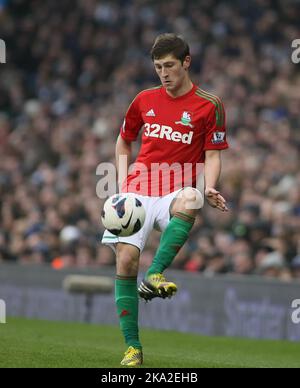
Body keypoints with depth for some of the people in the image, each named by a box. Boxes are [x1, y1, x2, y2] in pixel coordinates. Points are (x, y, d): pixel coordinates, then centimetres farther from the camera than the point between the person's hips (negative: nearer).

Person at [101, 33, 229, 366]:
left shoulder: (209, 105, 2)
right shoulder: (145, 100, 12)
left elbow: (212, 156, 1)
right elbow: (123, 141, 25)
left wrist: (209, 190, -17)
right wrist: (124, 179, 10)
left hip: (176, 191, -3)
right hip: (139, 189, 3)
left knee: (190, 201, -40)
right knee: (126, 257, -14)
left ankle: (154, 276, -42)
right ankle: (132, 347, -7)